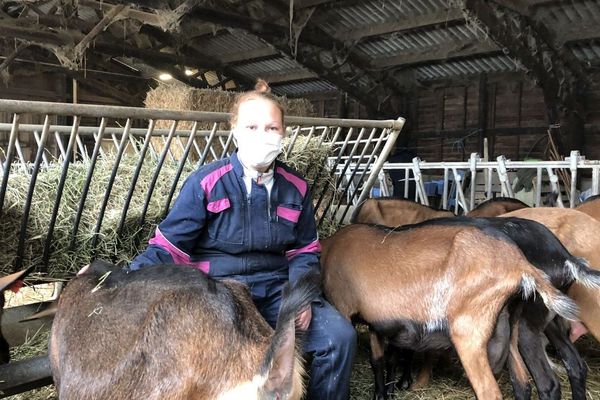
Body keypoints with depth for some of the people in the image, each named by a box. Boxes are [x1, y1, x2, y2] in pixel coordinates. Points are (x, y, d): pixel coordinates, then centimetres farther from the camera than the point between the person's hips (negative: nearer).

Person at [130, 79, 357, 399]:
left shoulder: (295, 188, 5)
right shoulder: (206, 183, -6)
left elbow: (305, 250, 13)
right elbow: (170, 245, -5)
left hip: (276, 288, 4)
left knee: (340, 336, -11)